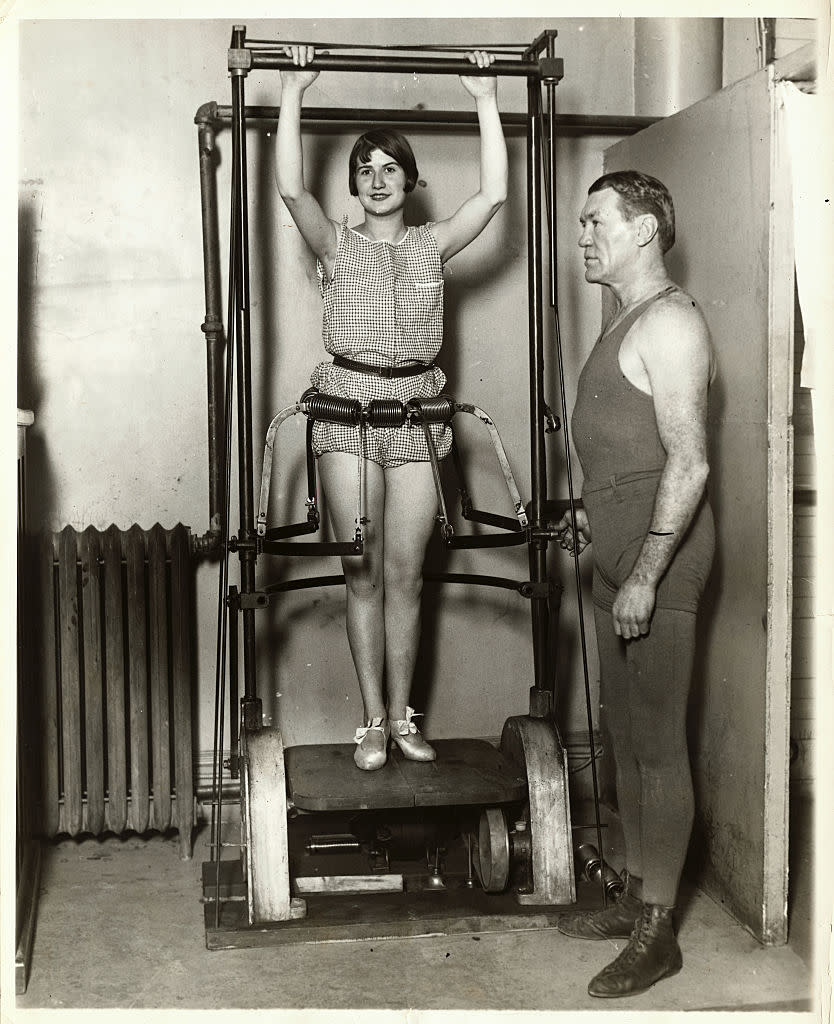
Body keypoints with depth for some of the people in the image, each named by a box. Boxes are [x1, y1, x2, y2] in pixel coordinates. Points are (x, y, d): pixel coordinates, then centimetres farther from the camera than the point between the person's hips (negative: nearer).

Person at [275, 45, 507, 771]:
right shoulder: (337, 245, 5)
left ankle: (402, 716, 13)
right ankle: (373, 719, 9)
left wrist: (485, 101, -3)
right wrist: (294, 95, -13)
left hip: (417, 412, 1)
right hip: (348, 408, -1)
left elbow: (493, 194, -3)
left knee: (406, 574, 3)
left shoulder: (433, 245, 10)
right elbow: (291, 188, -12)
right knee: (364, 573, 1)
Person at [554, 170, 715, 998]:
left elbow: (688, 462, -21)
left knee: (657, 744, -4)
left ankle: (658, 932, 5)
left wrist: (646, 574, -24)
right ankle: (635, 898, 27)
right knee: (625, 735, 15)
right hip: (619, 548, 10)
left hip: (659, 551, -10)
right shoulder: (628, 320, 18)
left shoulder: (668, 321, -14)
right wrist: (591, 510, 23)